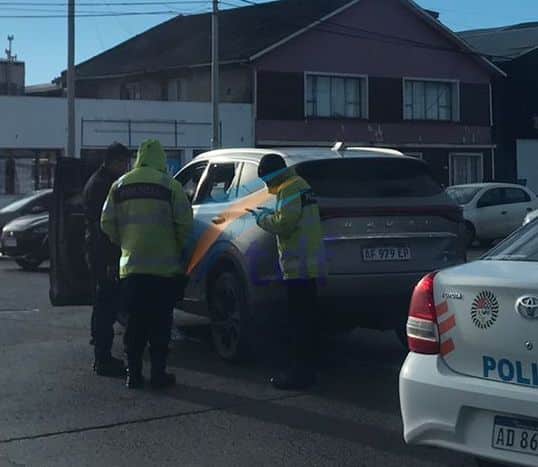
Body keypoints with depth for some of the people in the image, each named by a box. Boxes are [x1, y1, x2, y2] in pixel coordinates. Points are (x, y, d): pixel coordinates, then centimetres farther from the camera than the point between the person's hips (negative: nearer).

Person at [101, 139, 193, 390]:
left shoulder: (120, 185, 5)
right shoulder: (169, 185, -6)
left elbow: (107, 223, 6)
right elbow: (185, 223, -9)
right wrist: (178, 246, 9)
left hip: (131, 266, 3)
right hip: (164, 266, -3)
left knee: (135, 322, 9)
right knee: (160, 322, 5)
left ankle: (133, 374, 10)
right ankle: (158, 373, 6)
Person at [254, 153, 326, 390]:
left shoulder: (290, 189, -12)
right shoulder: (300, 185, 20)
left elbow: (284, 223, -20)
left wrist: (263, 218, -3)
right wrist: (269, 215, 15)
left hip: (298, 265, -11)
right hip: (309, 264, 11)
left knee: (300, 320, -8)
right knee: (306, 318, 13)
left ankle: (300, 372, -7)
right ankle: (305, 369, 20)